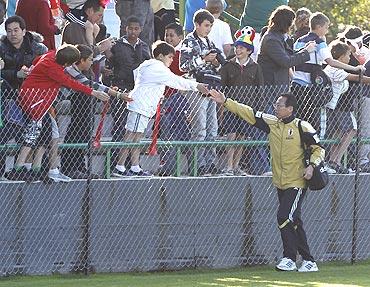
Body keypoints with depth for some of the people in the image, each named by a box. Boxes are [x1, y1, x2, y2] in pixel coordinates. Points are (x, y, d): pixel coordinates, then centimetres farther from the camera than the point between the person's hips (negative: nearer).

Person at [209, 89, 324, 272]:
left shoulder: (302, 127, -10)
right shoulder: (271, 123, 5)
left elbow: (318, 149, -4)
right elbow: (248, 113, 4)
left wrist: (312, 165, -21)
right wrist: (225, 102, -2)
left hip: (296, 183, -7)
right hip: (280, 184, 7)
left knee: (284, 218, -15)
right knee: (293, 222, 9)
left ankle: (289, 258, -7)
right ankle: (308, 261, 14)